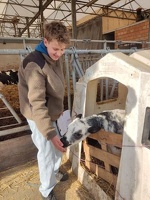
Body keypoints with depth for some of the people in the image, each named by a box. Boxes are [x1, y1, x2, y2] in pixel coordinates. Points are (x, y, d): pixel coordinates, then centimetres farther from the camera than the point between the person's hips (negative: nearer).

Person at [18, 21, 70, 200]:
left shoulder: (54, 57, 1)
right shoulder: (34, 65, -28)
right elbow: (37, 104, -31)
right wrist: (50, 133, -33)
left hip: (53, 113, 8)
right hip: (40, 117, -8)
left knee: (58, 146, 24)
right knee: (47, 153, 7)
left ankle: (55, 171, 54)